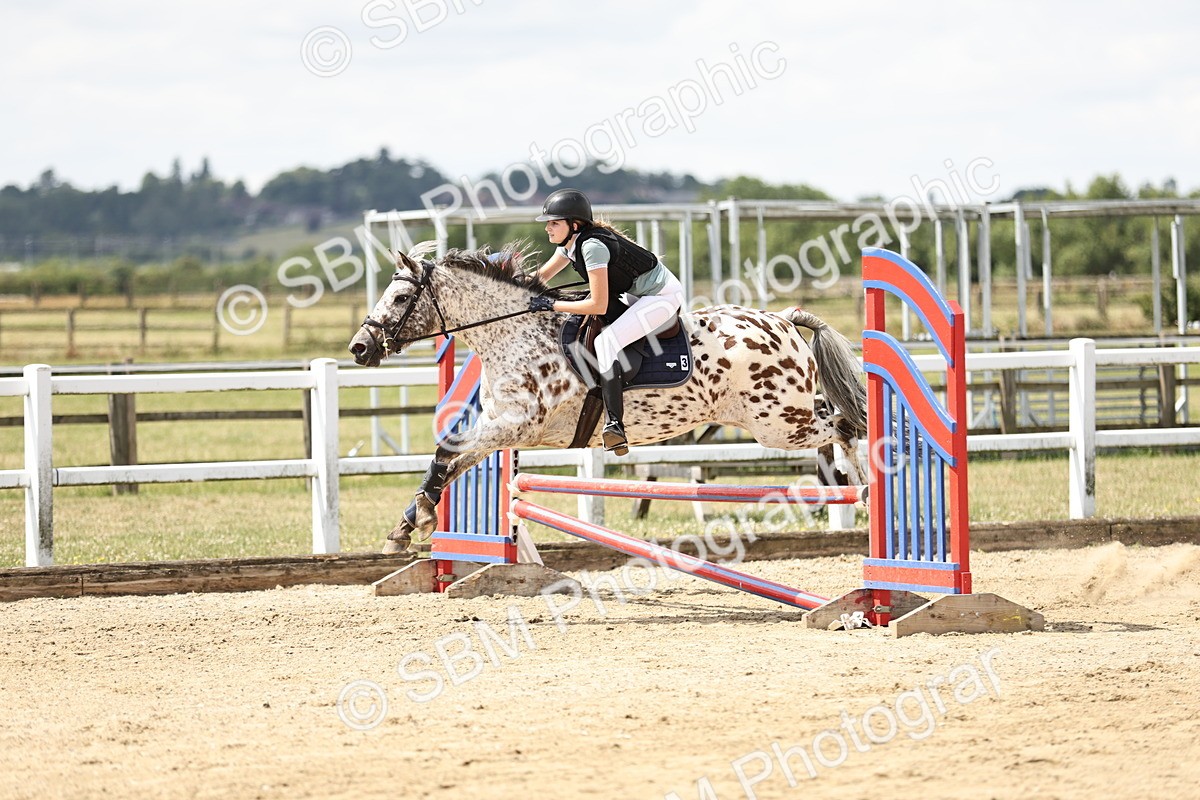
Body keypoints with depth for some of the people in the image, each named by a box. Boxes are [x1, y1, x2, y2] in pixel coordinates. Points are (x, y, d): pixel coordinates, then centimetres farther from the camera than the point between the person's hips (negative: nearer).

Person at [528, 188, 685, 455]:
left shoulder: (592, 246, -26)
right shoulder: (571, 243, 3)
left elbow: (598, 306, -26)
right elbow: (541, 278, 15)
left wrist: (551, 305, -21)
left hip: (663, 296, -11)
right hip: (640, 293, 11)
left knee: (606, 341, -23)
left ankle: (615, 425, -31)